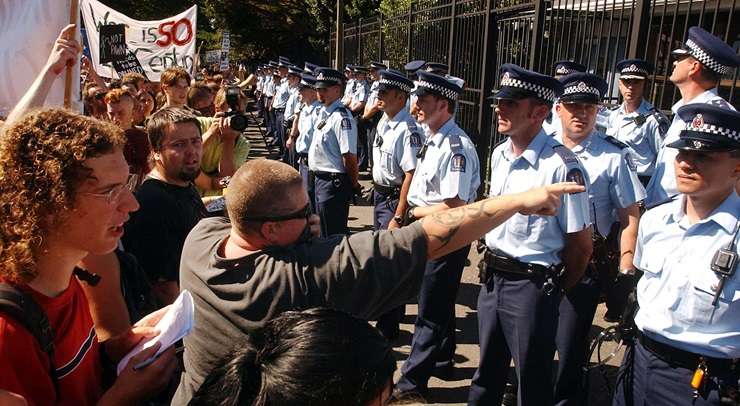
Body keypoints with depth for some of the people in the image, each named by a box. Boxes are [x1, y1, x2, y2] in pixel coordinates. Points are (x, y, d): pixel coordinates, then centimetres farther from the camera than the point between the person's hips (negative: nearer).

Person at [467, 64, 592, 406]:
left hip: (531, 285, -7)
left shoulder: (562, 166, -21)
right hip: (491, 278, 7)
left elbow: (581, 245, -13)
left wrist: (556, 291, 0)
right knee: (487, 371, 24)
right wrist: (491, 266, 17)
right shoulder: (499, 155, 3)